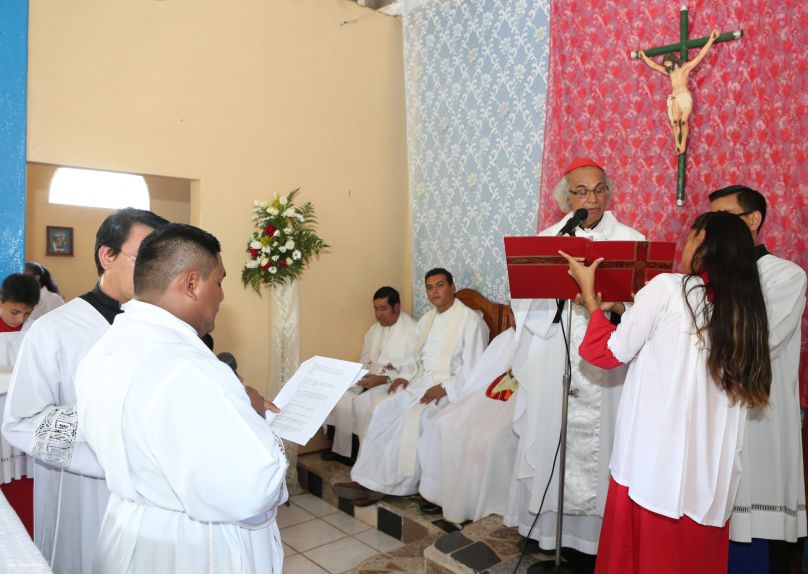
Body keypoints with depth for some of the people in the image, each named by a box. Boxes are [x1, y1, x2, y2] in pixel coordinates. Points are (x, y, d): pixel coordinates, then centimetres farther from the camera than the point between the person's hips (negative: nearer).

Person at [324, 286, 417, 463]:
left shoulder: (412, 330, -12)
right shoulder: (374, 329, 13)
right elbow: (365, 359, 20)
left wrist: (383, 379, -24)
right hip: (370, 380, 8)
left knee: (364, 402, -28)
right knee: (342, 396, -12)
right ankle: (342, 450, 3)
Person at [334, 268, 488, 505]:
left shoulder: (470, 321, -8)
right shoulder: (426, 320, 16)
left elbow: (473, 369, -13)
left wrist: (443, 388, -22)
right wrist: (405, 377, 2)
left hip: (453, 387, -7)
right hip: (422, 380, 7)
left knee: (415, 417, -30)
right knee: (384, 410, -16)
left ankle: (400, 484, -15)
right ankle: (368, 481, -15)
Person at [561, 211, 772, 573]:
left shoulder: (668, 288, -8)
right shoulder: (747, 307, 6)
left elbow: (612, 352, -2)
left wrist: (588, 291, 10)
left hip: (654, 459, -5)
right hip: (713, 470, 5)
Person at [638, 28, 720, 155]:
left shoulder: (685, 67, 8)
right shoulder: (669, 72, 22)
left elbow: (700, 55, 4)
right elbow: (653, 65, 31)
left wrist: (711, 39, 0)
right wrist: (644, 57, 37)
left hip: (685, 97, -4)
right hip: (674, 98, 4)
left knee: (684, 121, -11)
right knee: (675, 121, -12)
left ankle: (683, 144, -13)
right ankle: (677, 144, -14)